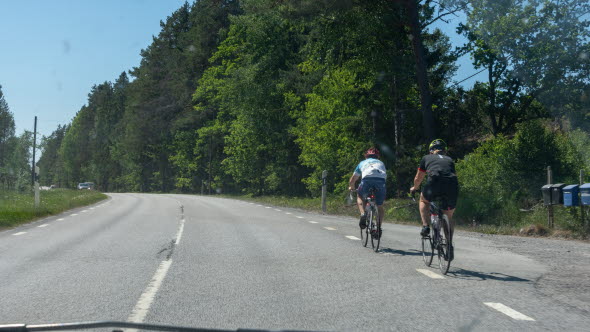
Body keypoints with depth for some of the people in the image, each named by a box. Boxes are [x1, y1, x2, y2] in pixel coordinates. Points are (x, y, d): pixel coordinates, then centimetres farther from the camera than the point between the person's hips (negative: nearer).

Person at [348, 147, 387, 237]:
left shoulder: (363, 163, 35)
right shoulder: (381, 163, 39)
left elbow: (352, 179, 40)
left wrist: (351, 187, 60)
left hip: (367, 179, -1)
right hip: (381, 179, 1)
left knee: (360, 197, 25)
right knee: (380, 206, 18)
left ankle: (363, 214, 0)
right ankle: (379, 228, 9)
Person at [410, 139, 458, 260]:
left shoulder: (427, 158, 28)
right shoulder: (449, 160, 33)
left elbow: (418, 178, 37)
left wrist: (414, 188, 58)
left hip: (435, 182, -3)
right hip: (453, 186, 3)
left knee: (423, 200, 30)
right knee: (449, 217, 22)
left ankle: (425, 226, 12)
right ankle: (450, 246, 15)